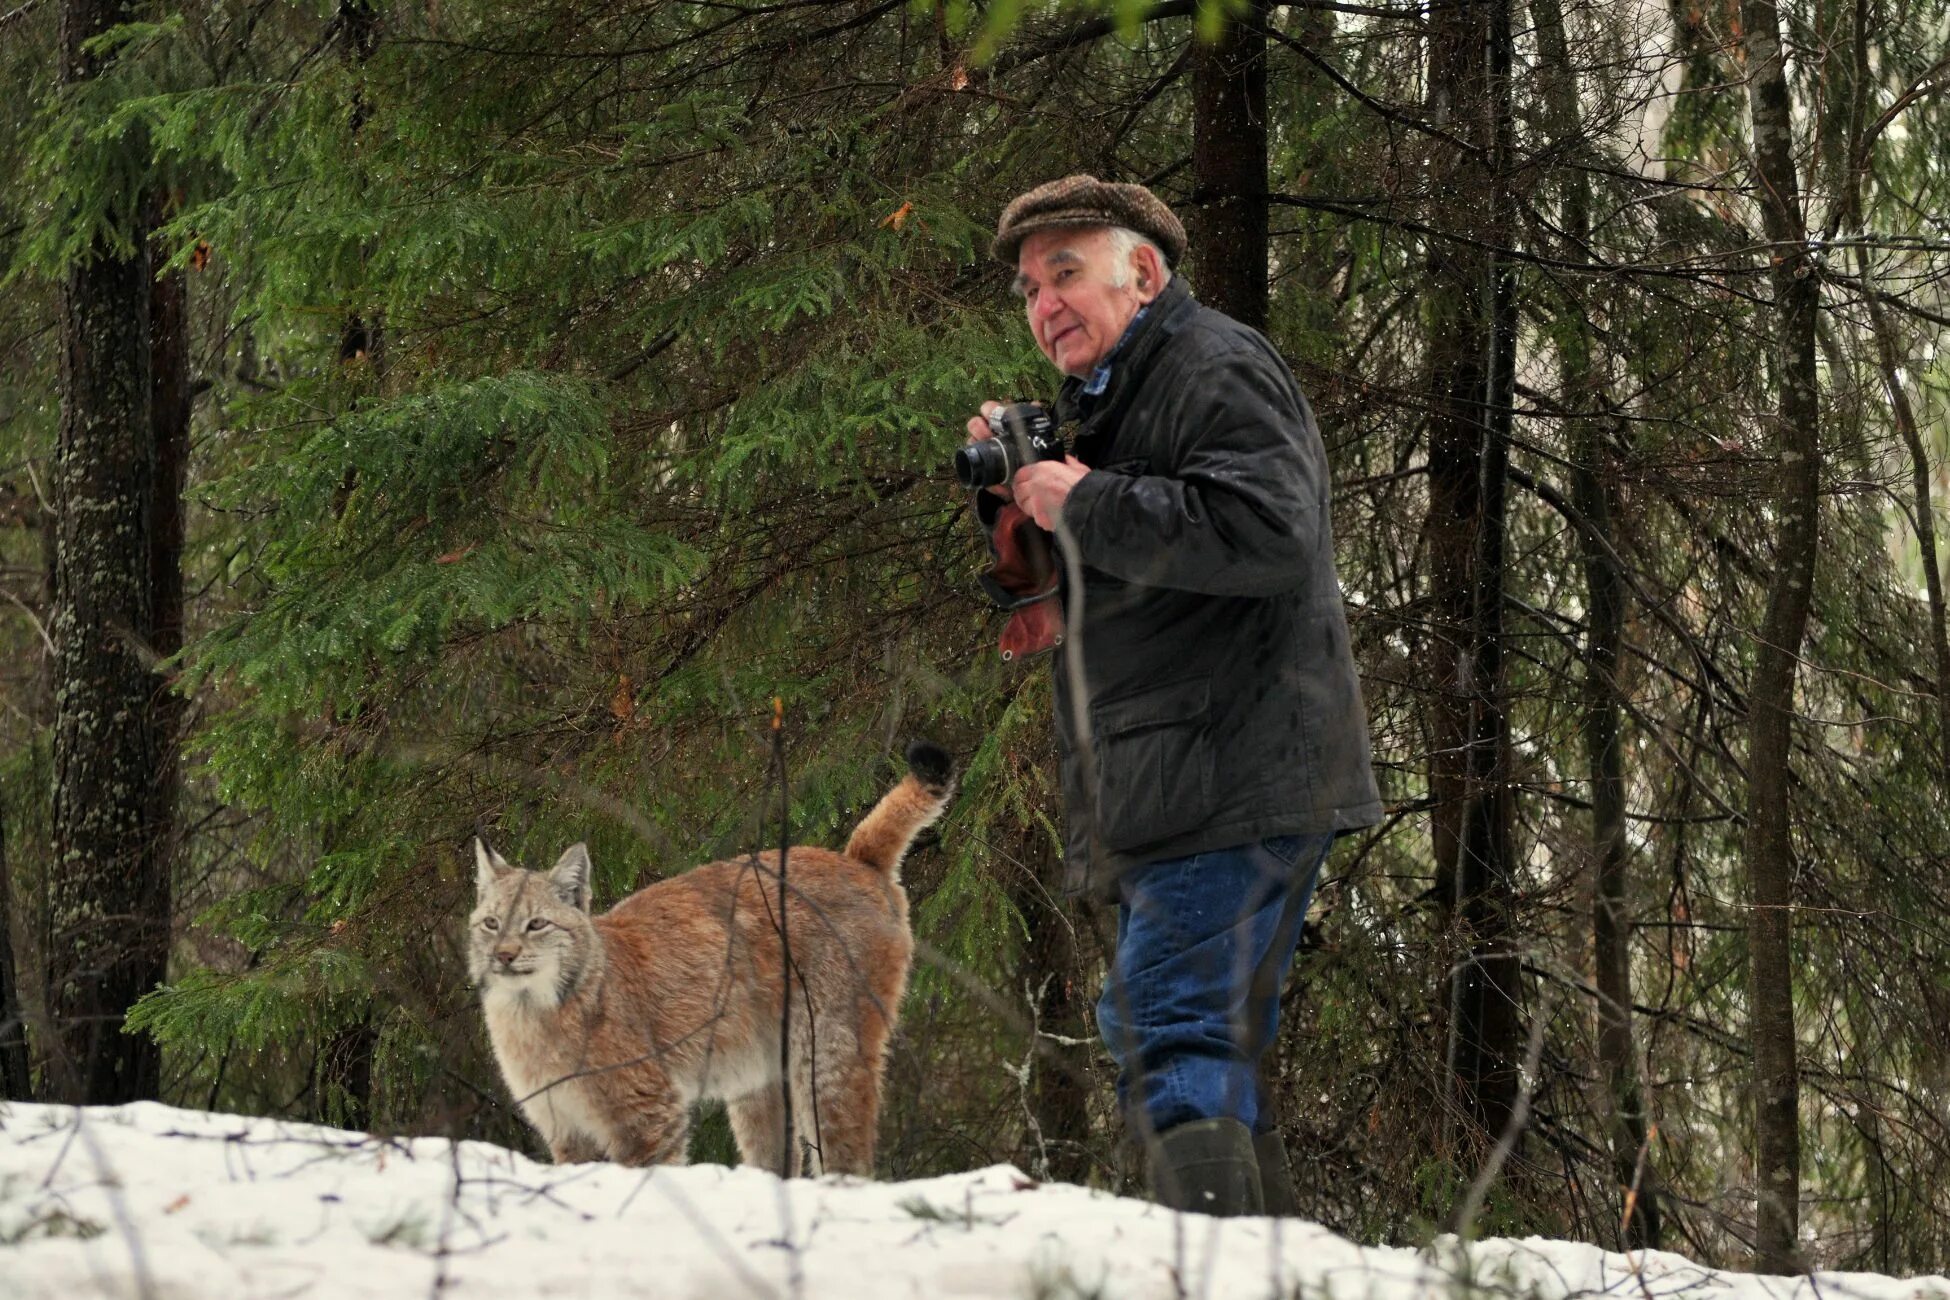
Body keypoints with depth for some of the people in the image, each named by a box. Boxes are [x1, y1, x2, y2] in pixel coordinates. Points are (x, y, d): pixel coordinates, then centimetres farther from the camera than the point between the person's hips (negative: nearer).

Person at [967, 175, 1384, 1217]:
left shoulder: (1218, 371, -6)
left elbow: (1267, 532, -24)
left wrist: (1084, 505, -17)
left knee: (1169, 1034, -19)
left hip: (1232, 777, -11)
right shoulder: (1110, 403, 25)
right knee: (1211, 1047, 12)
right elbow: (1049, 592, 27)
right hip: (1168, 799, 11)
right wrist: (1010, 495, 8)